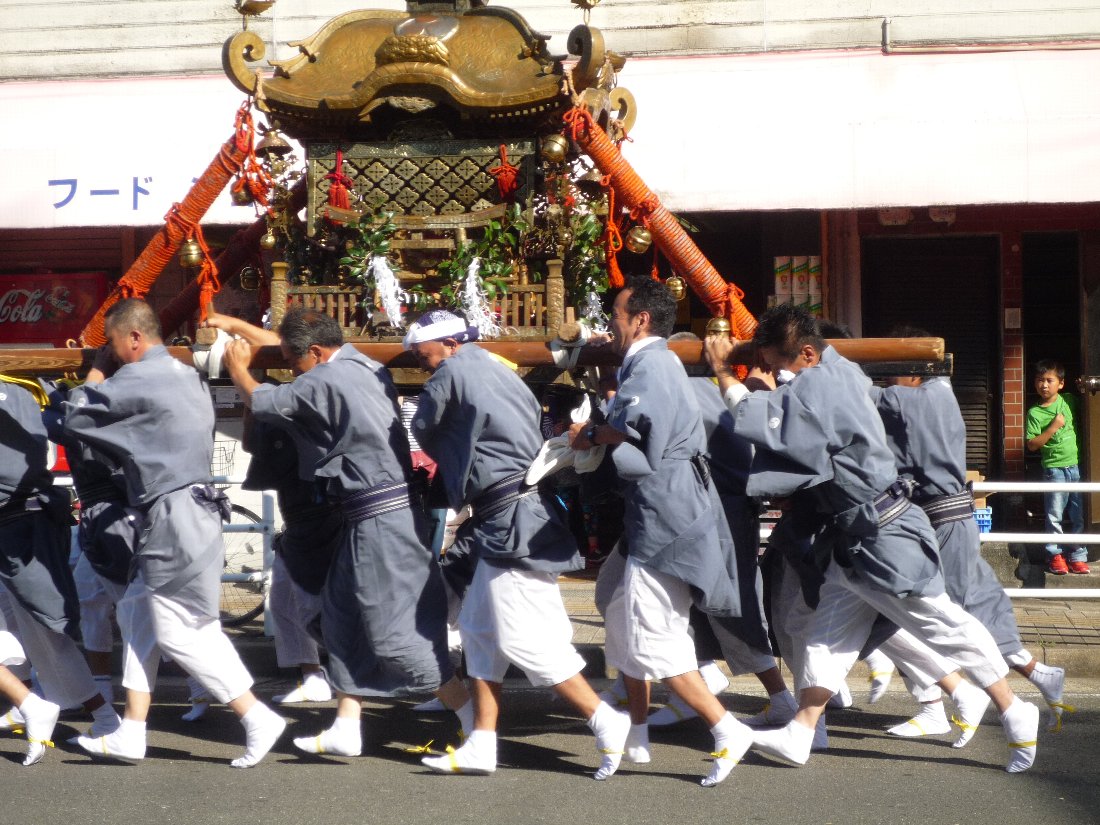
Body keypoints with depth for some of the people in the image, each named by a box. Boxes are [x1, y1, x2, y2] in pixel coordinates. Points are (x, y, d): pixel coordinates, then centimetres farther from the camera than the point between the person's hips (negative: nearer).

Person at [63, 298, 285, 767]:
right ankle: (131, 734, 18)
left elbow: (76, 418, -6)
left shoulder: (139, 379, -14)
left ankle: (258, 719, -3)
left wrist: (98, 371, 8)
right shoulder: (185, 376, 15)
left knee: (178, 632, -4)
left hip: (174, 516, -10)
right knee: (138, 612, 15)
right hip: (188, 508, 10)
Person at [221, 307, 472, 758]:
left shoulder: (324, 380, -16)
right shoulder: (364, 366, 11)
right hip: (379, 515, 10)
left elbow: (261, 401, -2)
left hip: (380, 518, -10)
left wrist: (238, 368, 18)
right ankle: (346, 729, 18)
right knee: (343, 617, 14)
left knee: (394, 630, -7)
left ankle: (477, 720, -3)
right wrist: (233, 325, 33)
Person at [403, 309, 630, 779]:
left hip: (511, 522, -10)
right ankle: (481, 746, 14)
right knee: (479, 628, 11)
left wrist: (450, 460, 26)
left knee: (524, 636, -7)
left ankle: (607, 722, 0)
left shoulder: (452, 372, -7)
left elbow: (424, 429, 6)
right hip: (502, 520, 10)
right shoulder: (497, 371, 18)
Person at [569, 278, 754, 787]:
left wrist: (592, 434, -12)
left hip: (666, 519, -11)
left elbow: (637, 422, -27)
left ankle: (727, 732, -7)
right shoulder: (652, 364, 21)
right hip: (653, 516, 11)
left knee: (653, 639, -9)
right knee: (624, 621, 18)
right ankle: (636, 736, 27)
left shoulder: (652, 363, -12)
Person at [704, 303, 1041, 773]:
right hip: (851, 540, 10)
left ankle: (1016, 715, 13)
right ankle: (800, 735, 15)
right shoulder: (838, 372, 6)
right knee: (829, 632, 11)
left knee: (943, 624, 0)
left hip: (884, 537, -10)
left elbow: (753, 418, -23)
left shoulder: (816, 387, -22)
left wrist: (722, 371, -10)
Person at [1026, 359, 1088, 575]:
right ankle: (1055, 556, 11)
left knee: (1079, 516, 6)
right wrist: (1053, 428, -16)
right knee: (1054, 516, 1)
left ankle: (1078, 557, 14)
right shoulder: (1034, 413, -5)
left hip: (1077, 466, 3)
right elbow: (1032, 445, -9)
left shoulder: (1069, 401, 4)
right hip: (1054, 469, -3)